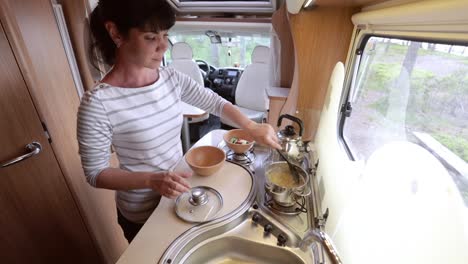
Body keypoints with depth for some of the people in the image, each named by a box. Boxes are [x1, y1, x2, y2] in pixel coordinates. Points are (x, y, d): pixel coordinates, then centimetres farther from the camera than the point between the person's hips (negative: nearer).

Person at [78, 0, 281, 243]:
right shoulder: (98, 103, -25)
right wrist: (152, 180, -32)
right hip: (143, 213, -4)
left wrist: (252, 128, -13)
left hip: (179, 193, 5)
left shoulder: (171, 78, -11)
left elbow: (215, 103, -2)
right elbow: (96, 173, -17)